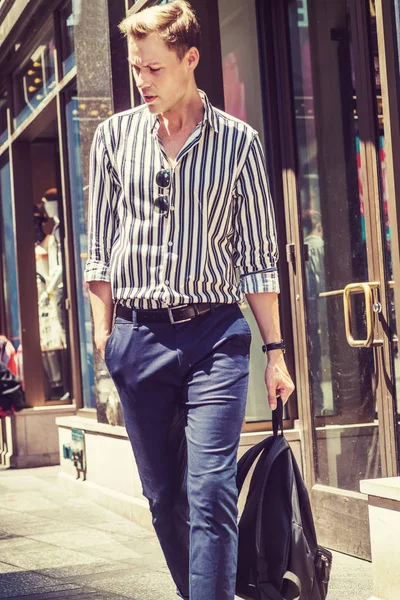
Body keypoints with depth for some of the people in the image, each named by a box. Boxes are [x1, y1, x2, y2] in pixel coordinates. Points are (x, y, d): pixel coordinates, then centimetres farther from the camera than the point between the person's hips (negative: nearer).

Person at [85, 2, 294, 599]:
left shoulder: (238, 141, 3)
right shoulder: (115, 136, 7)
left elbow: (258, 254, 4)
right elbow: (100, 246, 10)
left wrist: (275, 350, 2)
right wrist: (104, 334, 4)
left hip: (216, 333, -2)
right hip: (138, 333, 2)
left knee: (211, 493, -11)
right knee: (164, 497, 8)